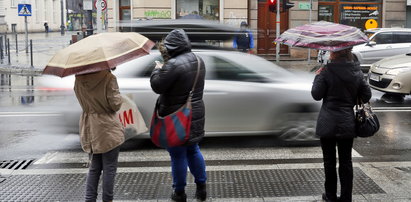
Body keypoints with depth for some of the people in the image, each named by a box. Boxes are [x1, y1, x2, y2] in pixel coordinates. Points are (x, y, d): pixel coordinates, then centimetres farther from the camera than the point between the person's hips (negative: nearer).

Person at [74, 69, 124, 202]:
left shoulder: (79, 79, -1)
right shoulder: (108, 78, -18)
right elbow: (115, 105, -14)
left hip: (88, 130, 6)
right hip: (107, 130, -6)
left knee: (94, 167, 18)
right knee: (109, 168, 6)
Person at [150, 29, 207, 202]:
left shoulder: (173, 64, -23)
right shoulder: (198, 61, 5)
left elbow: (157, 86, -17)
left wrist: (157, 70, 2)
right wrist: (166, 57, 21)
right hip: (195, 115, 8)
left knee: (178, 155, 5)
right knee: (193, 150, 21)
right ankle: (201, 188, 28)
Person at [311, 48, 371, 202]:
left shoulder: (327, 71, -13)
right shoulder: (357, 72, 0)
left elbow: (316, 95, -9)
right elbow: (367, 96, 3)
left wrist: (318, 76, 3)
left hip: (328, 123, -3)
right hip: (348, 124, 3)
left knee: (329, 161, 9)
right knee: (346, 161, 11)